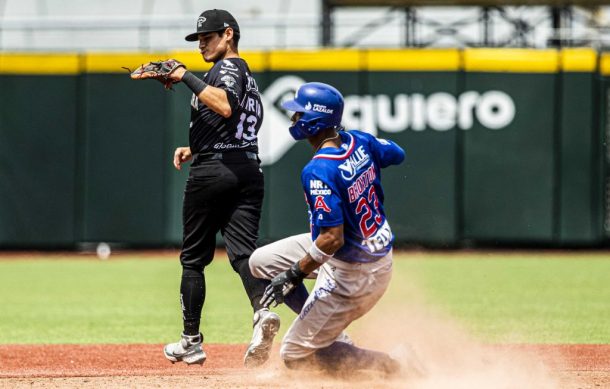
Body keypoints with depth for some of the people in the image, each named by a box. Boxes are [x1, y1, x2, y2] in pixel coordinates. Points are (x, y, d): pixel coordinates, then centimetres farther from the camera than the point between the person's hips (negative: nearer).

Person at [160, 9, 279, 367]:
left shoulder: (228, 67, -6)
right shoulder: (248, 76, 24)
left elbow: (225, 106, -27)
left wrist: (187, 77, -20)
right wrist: (195, 149, 25)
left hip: (213, 173, -8)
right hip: (250, 171, 8)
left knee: (194, 258, 5)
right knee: (243, 251, -6)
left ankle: (192, 341, 11)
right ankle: (263, 310, -35)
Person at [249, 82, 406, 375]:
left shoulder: (318, 171, -30)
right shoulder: (359, 141, -5)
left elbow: (332, 239, -31)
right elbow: (397, 154, 16)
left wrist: (294, 275, -21)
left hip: (351, 274, -9)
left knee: (294, 356, 2)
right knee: (260, 262, 17)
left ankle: (391, 366, 0)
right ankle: (324, 332, 20)